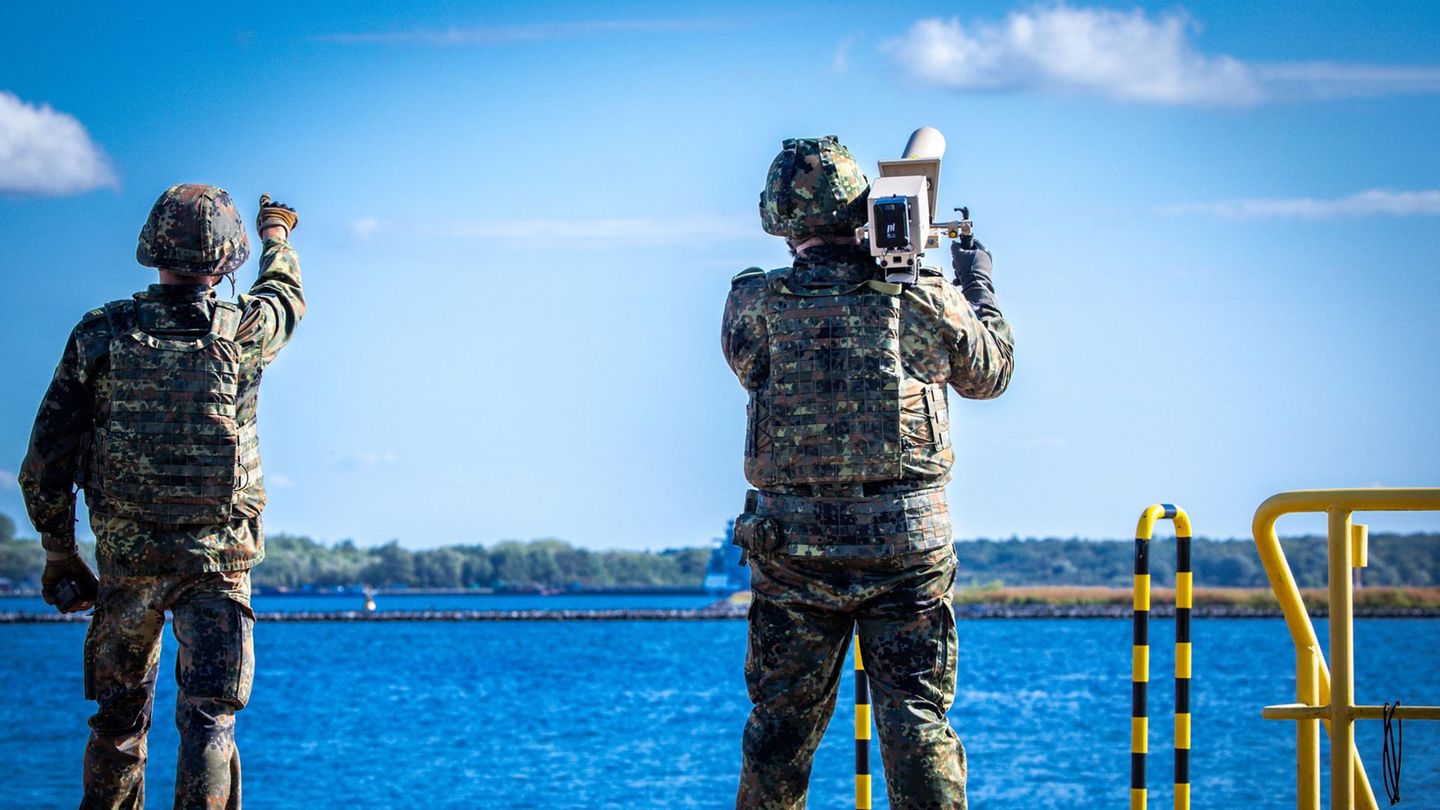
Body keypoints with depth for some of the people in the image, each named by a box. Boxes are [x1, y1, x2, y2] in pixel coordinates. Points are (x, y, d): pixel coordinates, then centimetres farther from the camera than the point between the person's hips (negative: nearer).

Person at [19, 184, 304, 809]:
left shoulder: (101, 334, -4)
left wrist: (58, 550, 10)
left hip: (126, 556, 2)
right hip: (218, 558, -2)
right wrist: (277, 234, 42)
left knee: (119, 718, 16)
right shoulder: (245, 333, -6)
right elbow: (287, 297, 21)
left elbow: (46, 458, -2)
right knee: (208, 717, -3)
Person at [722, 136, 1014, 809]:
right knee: (917, 722, 4)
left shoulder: (755, 306, -5)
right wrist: (979, 287, 31)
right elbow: (990, 373, 13)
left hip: (792, 544, 1)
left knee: (782, 725, 11)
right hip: (908, 541, -1)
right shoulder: (925, 300, -4)